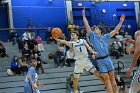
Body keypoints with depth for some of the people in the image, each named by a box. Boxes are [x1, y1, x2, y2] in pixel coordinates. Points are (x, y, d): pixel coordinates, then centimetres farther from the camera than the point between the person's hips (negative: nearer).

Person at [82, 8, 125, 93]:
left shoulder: (105, 37, 10)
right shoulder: (93, 36, 5)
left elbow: (115, 31, 10)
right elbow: (87, 25, 1)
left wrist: (121, 21, 6)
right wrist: (84, 15, -1)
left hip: (107, 58, 2)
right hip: (100, 60, -2)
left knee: (112, 77, 5)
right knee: (106, 78, -1)